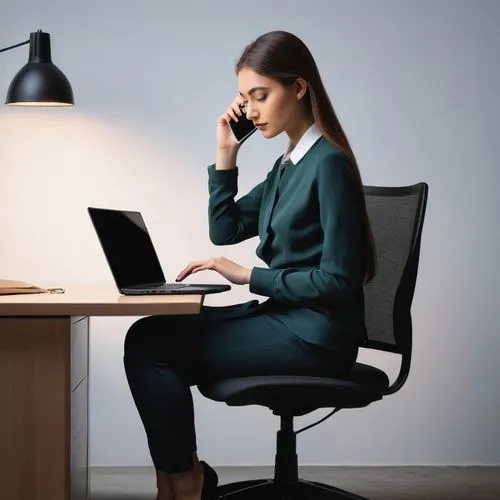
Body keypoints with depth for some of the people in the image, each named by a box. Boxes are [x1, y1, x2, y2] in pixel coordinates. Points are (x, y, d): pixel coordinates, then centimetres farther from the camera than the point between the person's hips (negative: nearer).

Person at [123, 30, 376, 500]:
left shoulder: (329, 164, -15)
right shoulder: (287, 164, 13)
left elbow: (338, 280, -19)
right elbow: (225, 229, 16)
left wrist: (249, 276, -15)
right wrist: (225, 153, 6)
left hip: (314, 337, -9)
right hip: (285, 319, 9)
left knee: (150, 345, -12)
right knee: (148, 335, -1)